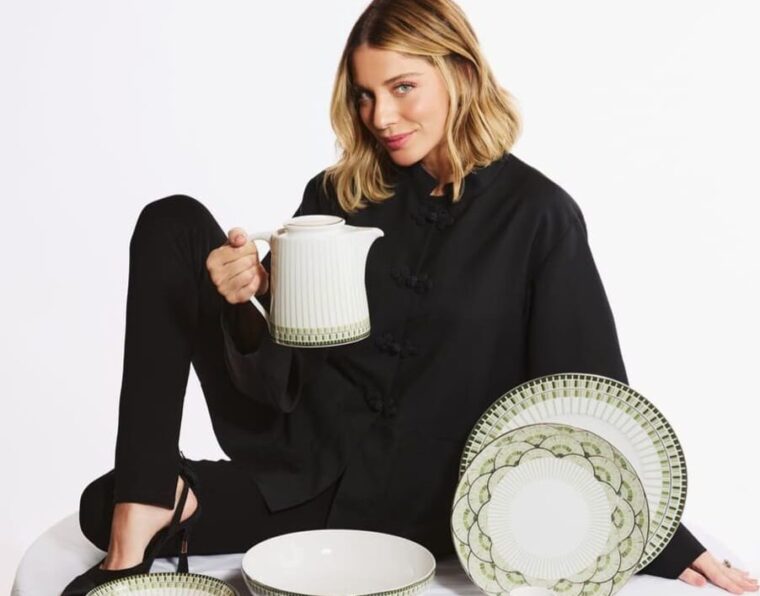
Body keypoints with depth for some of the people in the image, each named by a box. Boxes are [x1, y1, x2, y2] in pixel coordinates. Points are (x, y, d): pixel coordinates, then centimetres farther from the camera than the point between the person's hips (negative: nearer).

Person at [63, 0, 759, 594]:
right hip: (306, 461, 5)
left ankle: (147, 514, 12)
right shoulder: (336, 196, 3)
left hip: (417, 508, -4)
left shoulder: (536, 215, -7)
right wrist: (249, 303, -20)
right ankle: (145, 503, -15)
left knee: (106, 509, -21)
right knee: (175, 223, -12)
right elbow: (277, 380, 1)